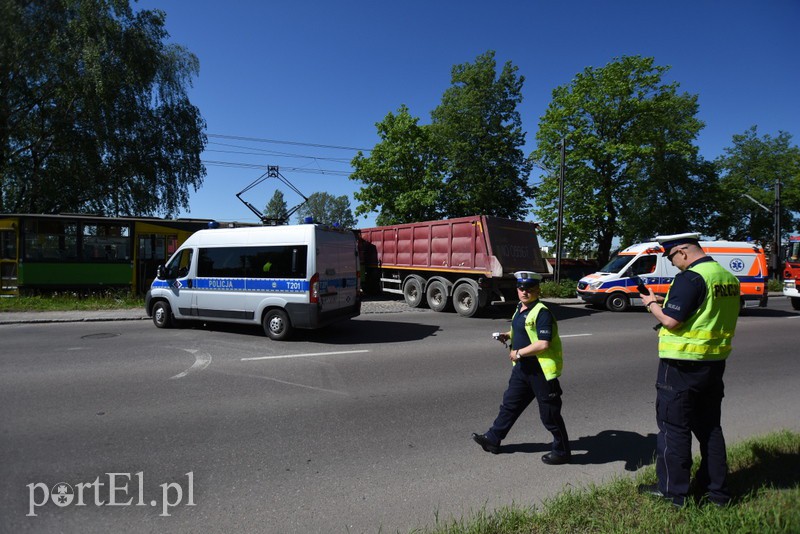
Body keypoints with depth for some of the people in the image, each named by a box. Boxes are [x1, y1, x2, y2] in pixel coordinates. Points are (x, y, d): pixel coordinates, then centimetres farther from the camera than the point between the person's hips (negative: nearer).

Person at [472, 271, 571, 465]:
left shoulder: (542, 313, -20)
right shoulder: (520, 308, 9)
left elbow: (544, 343, -27)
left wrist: (518, 353, -20)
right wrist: (508, 335, 9)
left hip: (542, 370, -9)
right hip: (522, 368, 9)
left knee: (550, 413, 5)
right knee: (510, 404, 17)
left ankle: (561, 451, 24)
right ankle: (493, 439, 30)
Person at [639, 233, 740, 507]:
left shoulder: (690, 278, -19)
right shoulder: (729, 277, 9)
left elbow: (671, 321, -23)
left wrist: (653, 304, -4)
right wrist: (667, 303, 14)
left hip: (682, 365, -8)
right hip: (715, 362, 9)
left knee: (674, 428, 4)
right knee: (709, 427, 19)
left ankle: (672, 491, 14)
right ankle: (717, 490, 29)